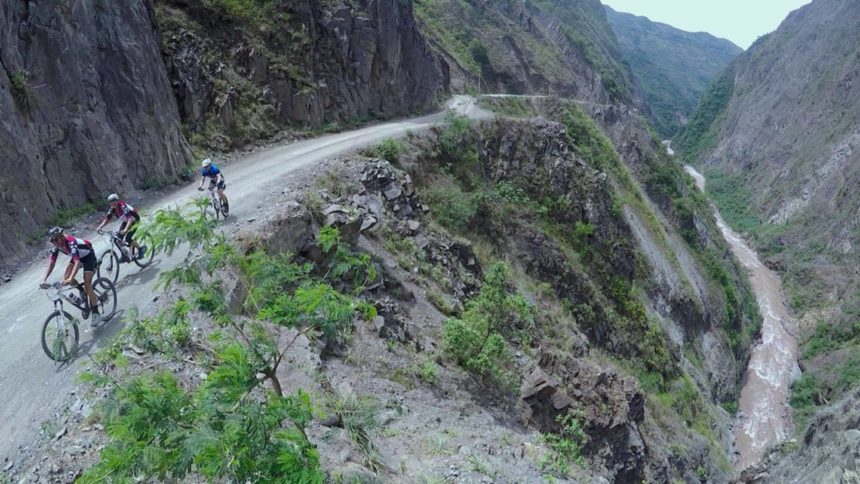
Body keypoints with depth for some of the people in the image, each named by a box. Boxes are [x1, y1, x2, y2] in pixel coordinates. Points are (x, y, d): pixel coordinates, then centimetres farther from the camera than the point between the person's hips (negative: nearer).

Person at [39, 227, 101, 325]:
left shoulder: (71, 242, -36)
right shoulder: (56, 246, -15)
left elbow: (77, 262, -47)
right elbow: (52, 263, -12)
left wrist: (70, 279, -59)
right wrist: (44, 279, -24)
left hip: (88, 255, -7)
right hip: (78, 257, 7)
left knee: (87, 284, -17)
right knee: (66, 278, -14)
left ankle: (96, 313, -11)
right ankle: (84, 295, 10)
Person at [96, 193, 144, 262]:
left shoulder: (123, 206, -33)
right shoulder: (111, 209, -12)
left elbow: (130, 219, -43)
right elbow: (107, 219, -7)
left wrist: (125, 229, -56)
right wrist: (100, 227, -23)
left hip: (134, 220, -7)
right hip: (125, 221, 7)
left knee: (127, 238, -21)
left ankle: (141, 248, 1)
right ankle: (125, 255, 8)